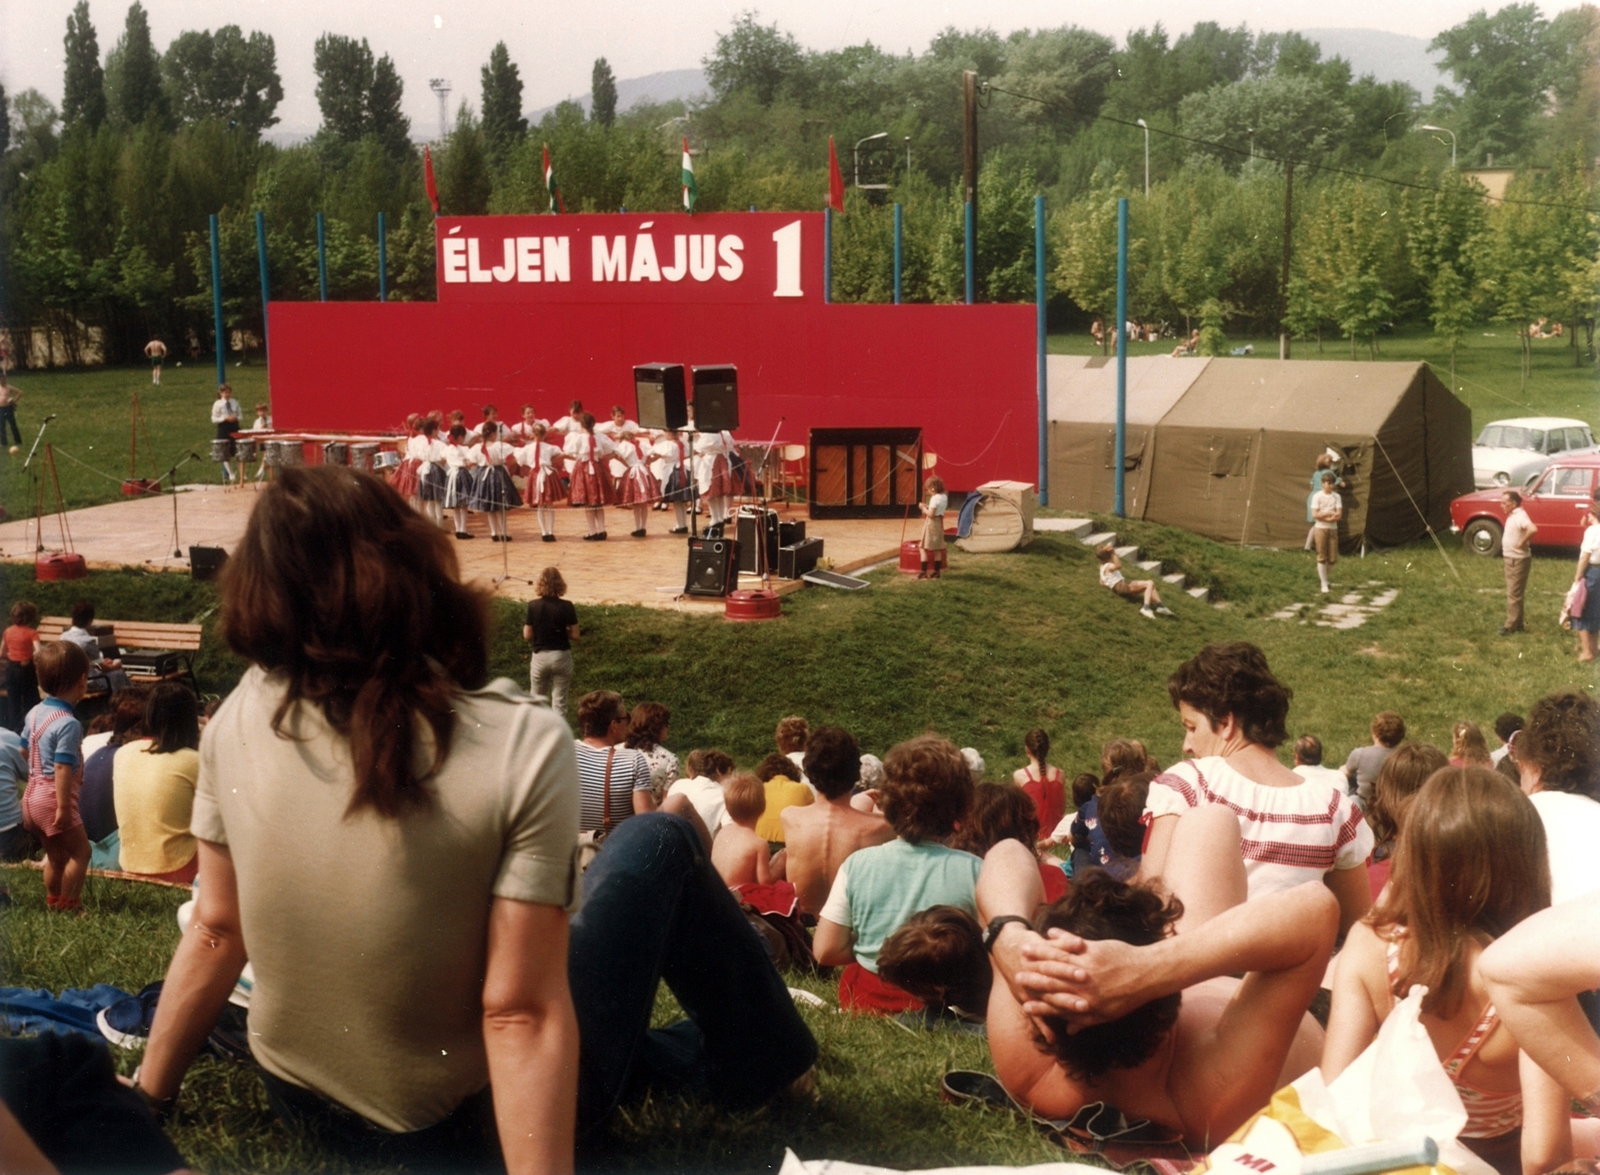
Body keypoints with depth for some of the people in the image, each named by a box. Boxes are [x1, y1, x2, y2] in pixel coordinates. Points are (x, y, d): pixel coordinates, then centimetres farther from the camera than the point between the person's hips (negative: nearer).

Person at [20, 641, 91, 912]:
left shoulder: (34, 713, 5)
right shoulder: (68, 724, -21)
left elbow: (22, 752, 16)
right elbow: (62, 768, -24)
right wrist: (64, 806, -21)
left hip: (32, 795, 9)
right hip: (54, 798, -9)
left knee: (56, 856, 19)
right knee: (80, 851, 3)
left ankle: (52, 901, 28)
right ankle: (68, 905, 5)